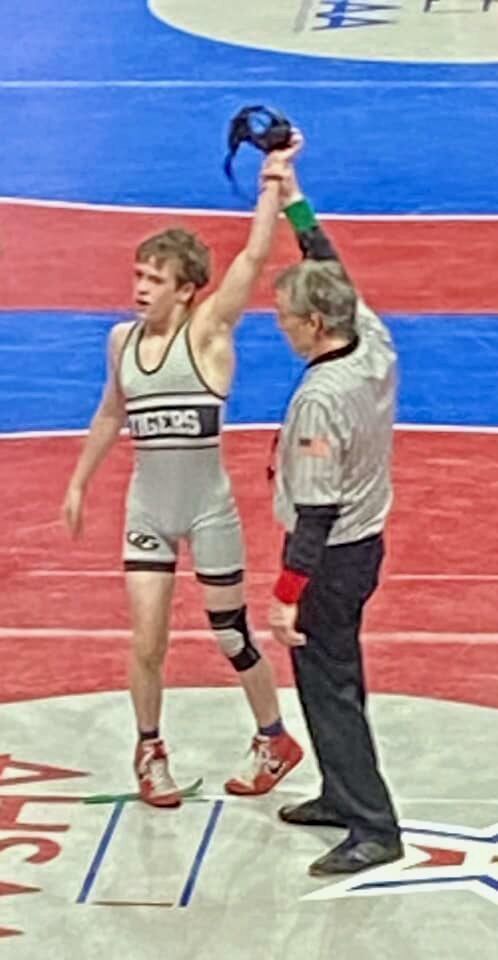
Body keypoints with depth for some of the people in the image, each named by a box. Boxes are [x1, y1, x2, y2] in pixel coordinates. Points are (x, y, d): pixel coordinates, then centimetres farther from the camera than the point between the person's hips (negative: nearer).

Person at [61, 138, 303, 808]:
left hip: (207, 506, -4)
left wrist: (272, 182, -32)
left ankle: (276, 740, 28)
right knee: (147, 640, 3)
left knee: (231, 636, 7)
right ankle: (150, 752, 23)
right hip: (147, 506, 4)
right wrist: (79, 482, 20)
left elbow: (254, 257, -26)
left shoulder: (207, 330, -13)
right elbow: (111, 413, 17)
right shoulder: (122, 339, 1)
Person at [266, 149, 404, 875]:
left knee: (327, 686, -2)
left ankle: (373, 828, -1)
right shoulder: (376, 345, -5)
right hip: (366, 540, 9)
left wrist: (286, 595, -20)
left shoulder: (321, 398, -27)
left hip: (331, 555, -9)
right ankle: (344, 794, 31)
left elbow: (313, 511, -25)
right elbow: (336, 278, 14)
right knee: (337, 676, 20)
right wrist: (296, 204, 18)